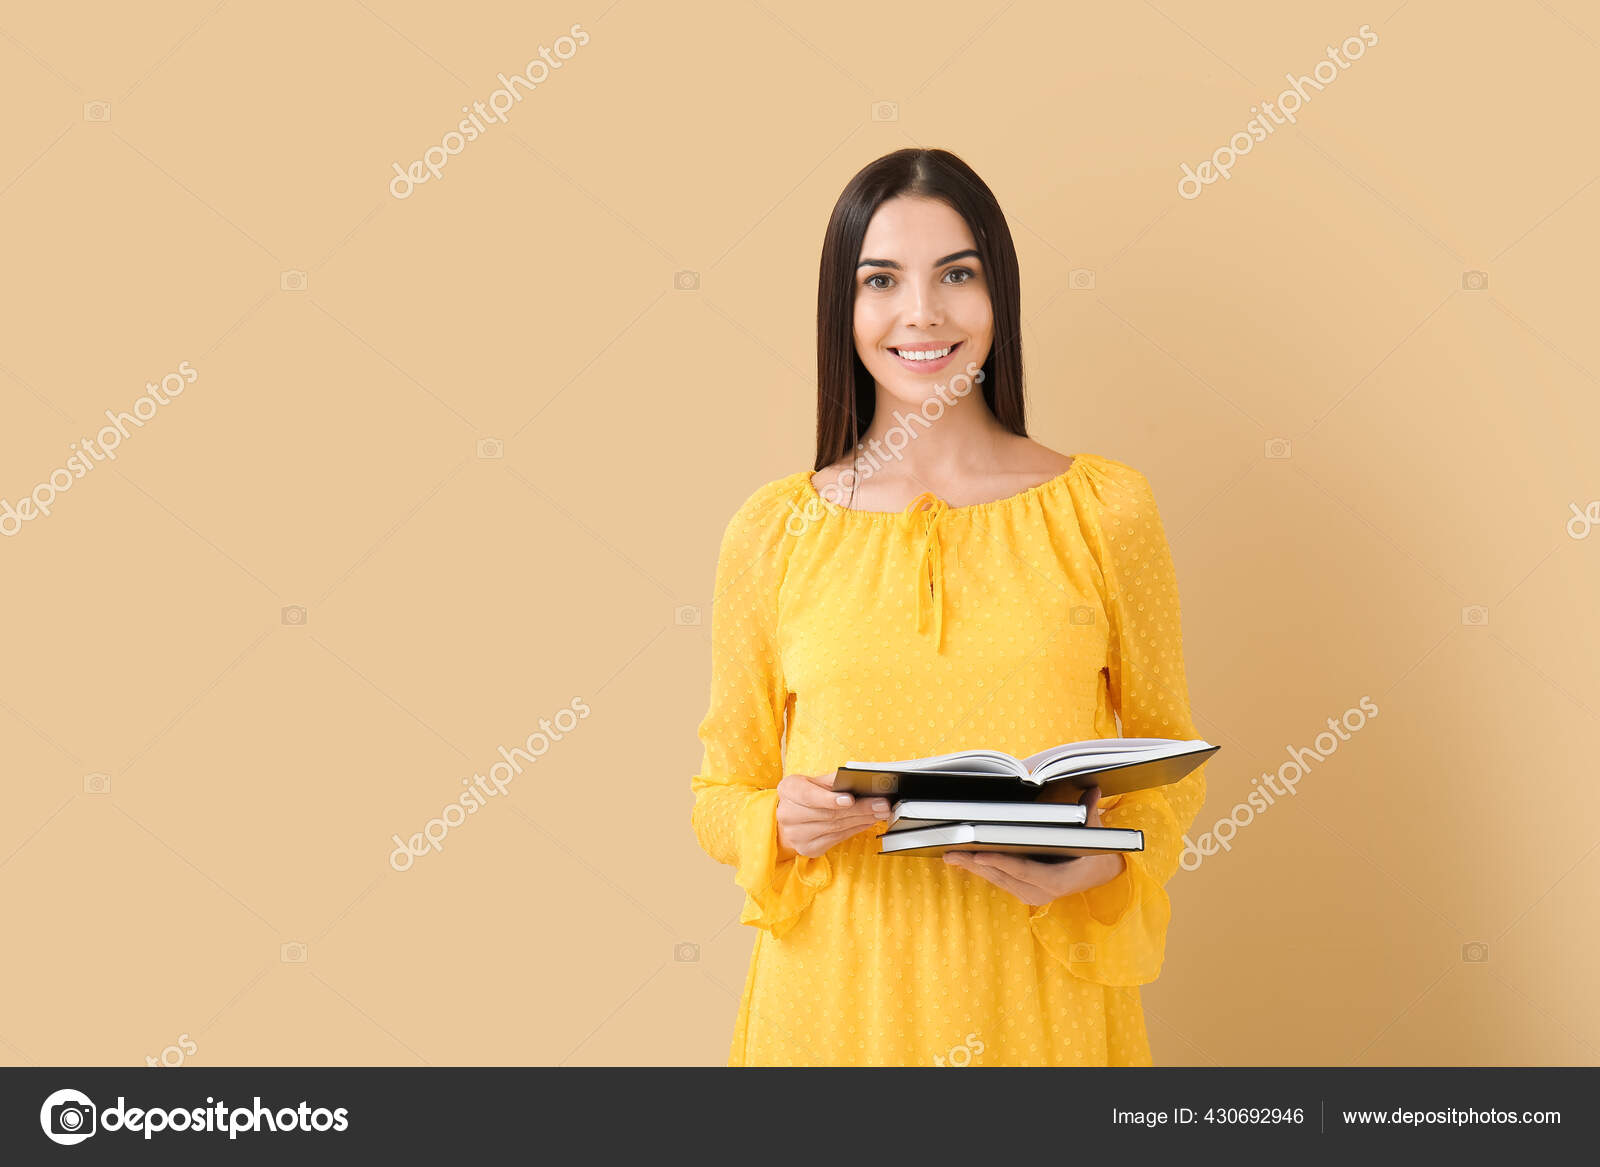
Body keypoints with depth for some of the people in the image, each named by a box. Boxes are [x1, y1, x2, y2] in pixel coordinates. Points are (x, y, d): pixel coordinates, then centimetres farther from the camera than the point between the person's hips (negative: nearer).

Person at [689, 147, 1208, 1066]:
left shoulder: (1106, 508, -3)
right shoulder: (773, 533, -2)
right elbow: (723, 792, 6)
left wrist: (1102, 859, -14)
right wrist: (782, 824, -15)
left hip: (1044, 992, 0)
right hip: (838, 996, 0)